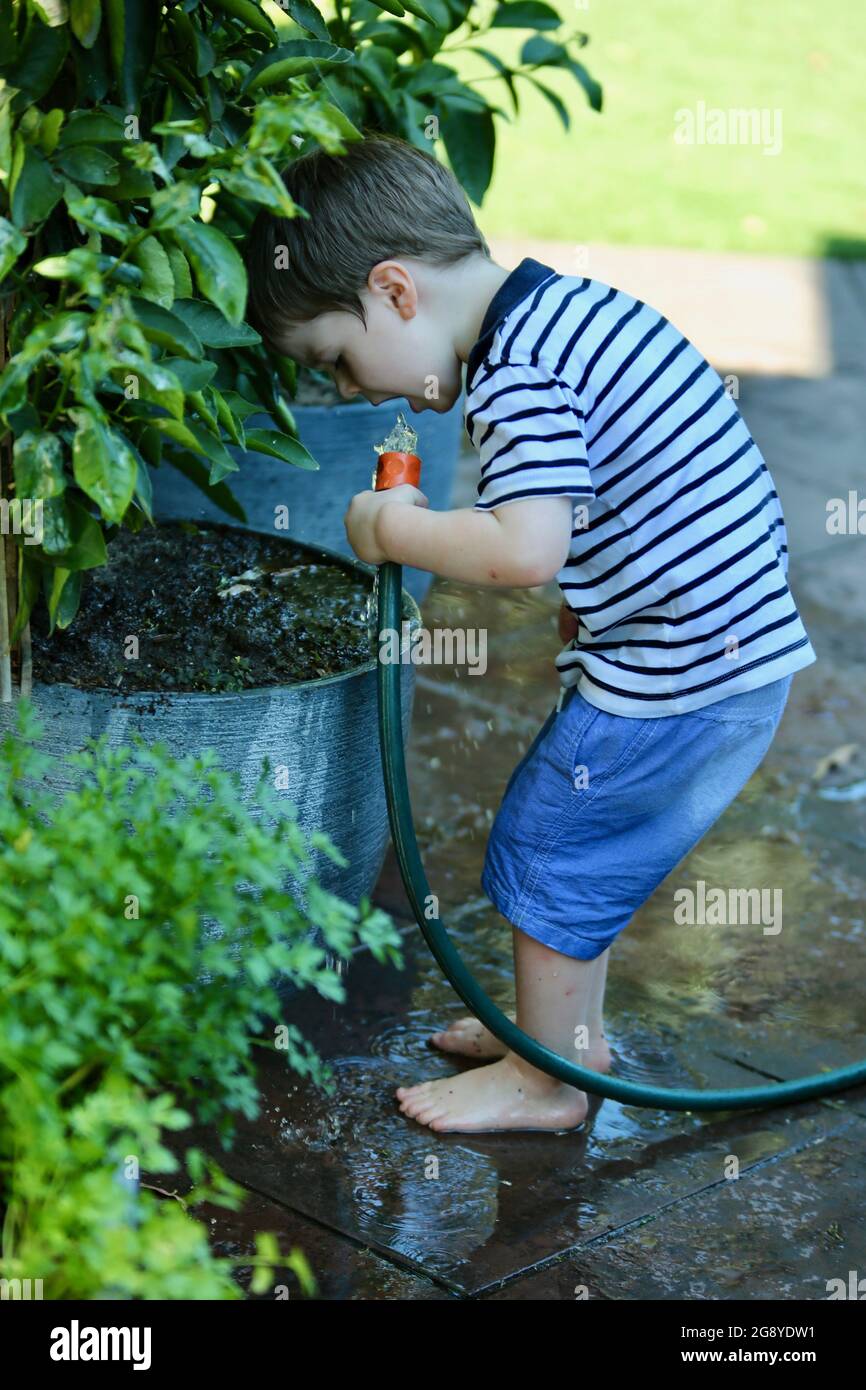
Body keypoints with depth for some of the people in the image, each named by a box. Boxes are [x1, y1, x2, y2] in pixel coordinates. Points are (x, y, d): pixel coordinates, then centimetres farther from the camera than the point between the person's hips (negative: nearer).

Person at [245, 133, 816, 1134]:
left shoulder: (519, 375, -21)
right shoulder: (572, 305, 9)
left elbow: (528, 551, -32)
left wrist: (395, 531, -17)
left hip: (672, 676, -10)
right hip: (742, 646, 10)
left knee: (547, 845, 6)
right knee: (584, 844, 22)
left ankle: (545, 1080, 21)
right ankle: (567, 1027, 38)